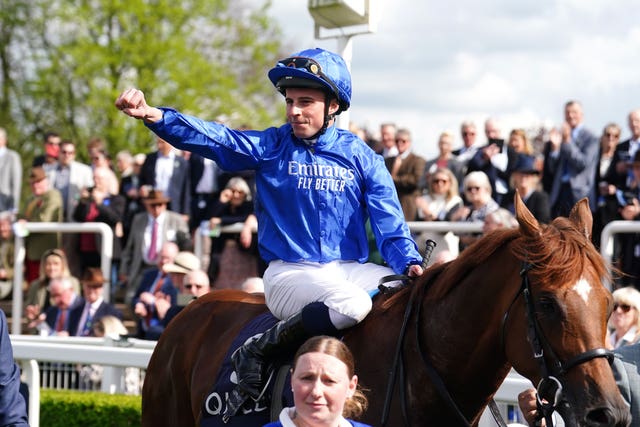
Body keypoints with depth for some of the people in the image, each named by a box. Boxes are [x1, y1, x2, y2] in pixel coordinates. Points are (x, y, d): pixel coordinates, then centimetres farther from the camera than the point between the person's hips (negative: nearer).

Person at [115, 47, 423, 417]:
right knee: (351, 304, -33)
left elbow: (389, 221, 3)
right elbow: (212, 138, -11)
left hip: (350, 268, 4)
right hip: (291, 273, -4)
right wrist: (153, 116, -26)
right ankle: (258, 353, -17)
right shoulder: (272, 147, 3)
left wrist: (409, 262, -15)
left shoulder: (361, 157, 7)